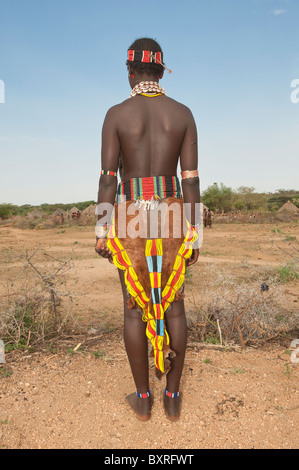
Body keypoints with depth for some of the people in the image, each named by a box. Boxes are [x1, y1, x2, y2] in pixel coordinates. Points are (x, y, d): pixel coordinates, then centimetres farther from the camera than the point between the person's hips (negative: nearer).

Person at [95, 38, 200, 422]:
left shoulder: (116, 114, -1)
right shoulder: (183, 113, 4)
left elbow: (108, 177, -7)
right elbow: (191, 178, -1)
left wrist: (102, 231, 0)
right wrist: (193, 233, 4)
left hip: (131, 219, -1)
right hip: (172, 217, 2)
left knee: (135, 308, 10)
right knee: (173, 306, 12)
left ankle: (143, 398, 25)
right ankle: (173, 397, 25)